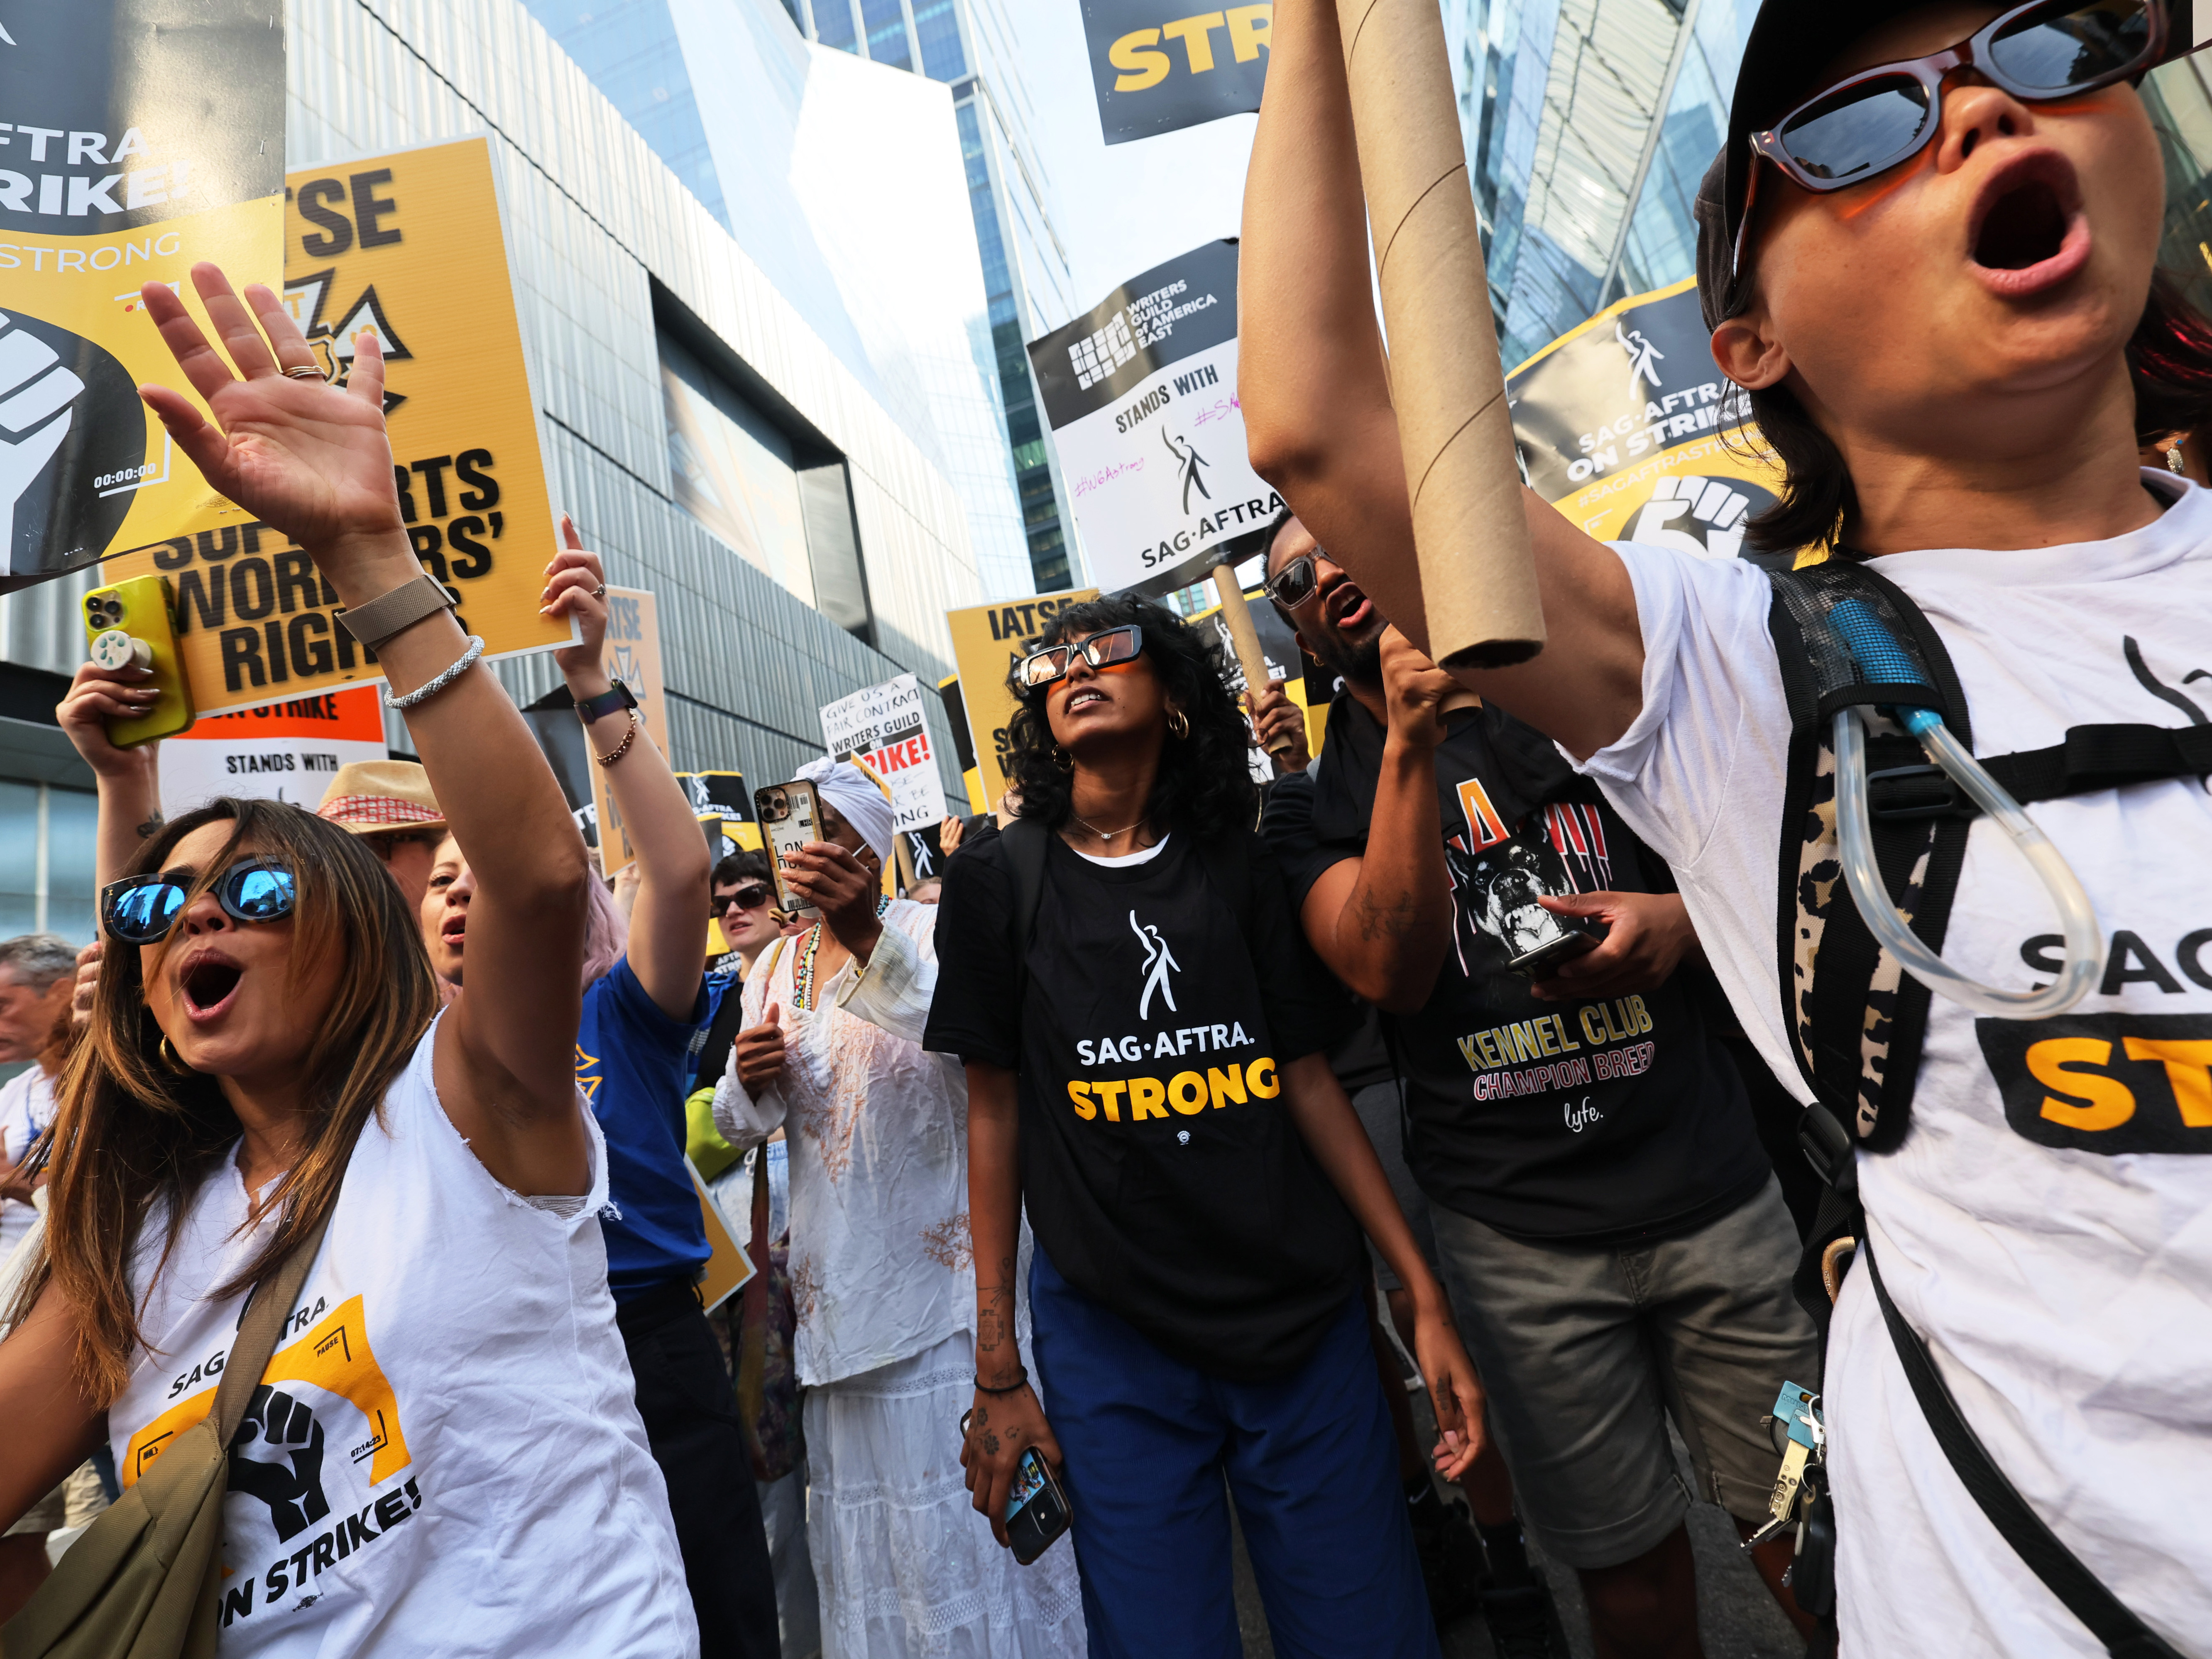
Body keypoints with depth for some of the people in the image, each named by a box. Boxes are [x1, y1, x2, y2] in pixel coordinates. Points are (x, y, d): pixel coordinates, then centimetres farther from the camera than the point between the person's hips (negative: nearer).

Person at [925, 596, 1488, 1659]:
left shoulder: (1238, 867, 5)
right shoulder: (1000, 881, 0)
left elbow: (1308, 1082, 4)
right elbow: (995, 1112, 1)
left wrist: (1425, 1295, 0)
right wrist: (997, 1368, 1)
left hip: (1305, 1322, 2)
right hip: (1111, 1340, -1)